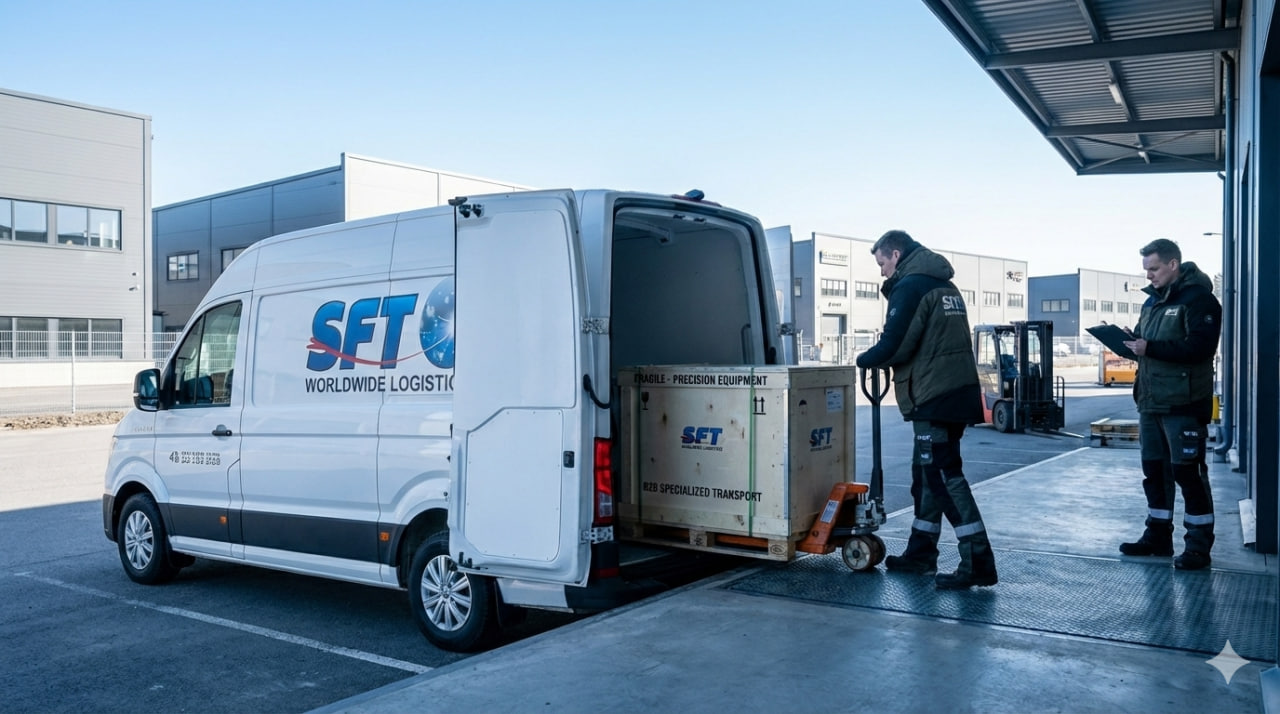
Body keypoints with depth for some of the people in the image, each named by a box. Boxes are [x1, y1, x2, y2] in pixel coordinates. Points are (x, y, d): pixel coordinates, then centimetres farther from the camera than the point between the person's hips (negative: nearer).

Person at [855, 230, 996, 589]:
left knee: (944, 474, -8)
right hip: (957, 390, 10)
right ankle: (921, 552, 25)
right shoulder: (944, 285, 20)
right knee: (927, 473, 16)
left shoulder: (910, 287, -11)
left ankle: (978, 562, -8)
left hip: (934, 396, -10)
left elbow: (893, 345, -17)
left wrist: (864, 360, 2)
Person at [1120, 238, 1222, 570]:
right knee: (1154, 470, 13)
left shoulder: (1198, 299, -10)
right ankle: (1158, 536, 22)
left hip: (1183, 404, -8)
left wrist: (1150, 348, -25)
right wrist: (1130, 341, 1)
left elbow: (1200, 347, -22)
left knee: (1188, 472, -4)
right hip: (1151, 402, 8)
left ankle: (1199, 545, 4)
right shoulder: (1153, 300, 16)